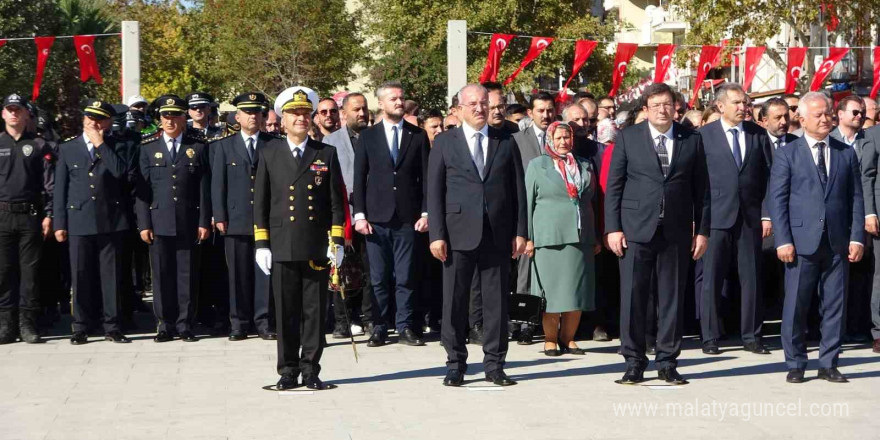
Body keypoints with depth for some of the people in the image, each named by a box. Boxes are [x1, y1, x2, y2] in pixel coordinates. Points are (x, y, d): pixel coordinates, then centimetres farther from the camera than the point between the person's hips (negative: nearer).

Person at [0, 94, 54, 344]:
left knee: (30, 271, 1)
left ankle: (28, 324, 7)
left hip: (31, 216, -1)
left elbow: (49, 183, 3)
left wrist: (48, 215, -4)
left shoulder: (39, 146, 6)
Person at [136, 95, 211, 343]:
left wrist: (204, 222, -2)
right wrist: (144, 224, -1)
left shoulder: (198, 149, 8)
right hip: (159, 223, 1)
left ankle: (185, 325, 8)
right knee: (162, 276, 2)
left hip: (189, 224, -1)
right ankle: (165, 325, 10)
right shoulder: (148, 150, 10)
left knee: (187, 276, 1)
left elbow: (204, 190, 5)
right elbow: (142, 190, 7)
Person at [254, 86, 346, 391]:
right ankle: (288, 371, 12)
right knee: (286, 312, 4)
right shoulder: (269, 154, 8)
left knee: (315, 311, 3)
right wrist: (261, 244, 1)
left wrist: (337, 242, -1)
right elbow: (260, 202, 7)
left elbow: (337, 203, 6)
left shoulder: (327, 154, 8)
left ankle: (310, 370, 12)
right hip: (282, 247, 0)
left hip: (317, 247, 0)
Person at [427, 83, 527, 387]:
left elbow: (518, 189, 8)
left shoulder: (506, 142, 10)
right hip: (459, 233, -1)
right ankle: (455, 365, 11)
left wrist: (520, 232, 1)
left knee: (496, 300, 4)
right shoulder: (444, 143, 6)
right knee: (455, 301, 1)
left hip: (498, 233, 1)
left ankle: (494, 365, 12)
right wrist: (436, 234, -6)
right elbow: (434, 192, 2)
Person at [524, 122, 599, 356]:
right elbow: (528, 202, 4)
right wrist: (528, 237, -3)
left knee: (578, 290, 2)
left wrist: (596, 238, 12)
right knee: (552, 290, -2)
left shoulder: (585, 166, 15)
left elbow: (593, 202, 17)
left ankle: (568, 339, 11)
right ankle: (550, 340, 6)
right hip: (549, 237, -3)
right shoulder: (537, 165, 7)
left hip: (581, 237, 3)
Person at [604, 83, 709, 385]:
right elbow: (613, 186, 2)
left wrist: (702, 230, 3)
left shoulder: (692, 140, 7)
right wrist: (613, 227, -5)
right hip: (636, 230, -1)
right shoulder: (628, 138, 4)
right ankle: (634, 362, 10)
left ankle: (667, 362, 15)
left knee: (672, 298, 5)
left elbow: (700, 189, 8)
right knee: (633, 296, 0)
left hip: (676, 232, 1)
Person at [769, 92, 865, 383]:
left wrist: (857, 238, 0)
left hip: (837, 243, 3)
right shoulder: (787, 154, 4)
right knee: (796, 305, 0)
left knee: (835, 305, 5)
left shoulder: (846, 154, 12)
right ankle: (795, 364, 11)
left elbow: (856, 198, 9)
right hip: (802, 242, -3)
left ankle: (828, 364, 15)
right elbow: (777, 199, -1)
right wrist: (783, 240, -9)